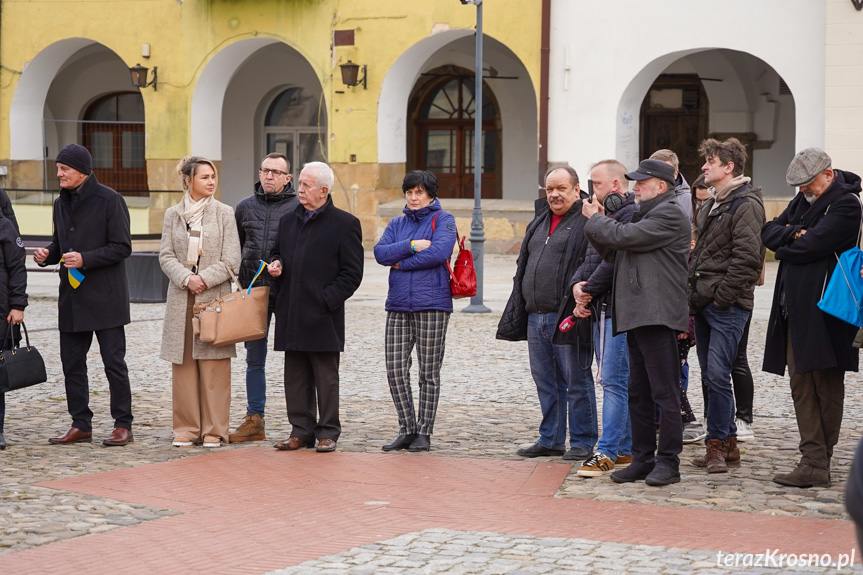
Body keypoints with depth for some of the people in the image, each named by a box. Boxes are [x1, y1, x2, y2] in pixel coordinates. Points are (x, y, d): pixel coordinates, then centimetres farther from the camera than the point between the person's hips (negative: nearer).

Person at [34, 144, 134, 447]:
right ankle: (81, 425, 16)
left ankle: (123, 424, 7)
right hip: (71, 297, 7)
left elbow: (122, 247, -12)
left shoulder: (109, 200, -9)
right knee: (72, 362, 8)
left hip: (105, 297, -7)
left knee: (114, 363, 0)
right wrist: (48, 254, -1)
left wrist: (85, 259, -20)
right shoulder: (61, 204, 12)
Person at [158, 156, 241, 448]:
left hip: (215, 297, -2)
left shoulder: (224, 214, 3)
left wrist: (204, 279, -12)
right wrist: (187, 279, -12)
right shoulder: (173, 215, 9)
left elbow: (231, 260, -2)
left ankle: (214, 430, 3)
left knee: (214, 365, -2)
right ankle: (187, 428, 10)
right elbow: (166, 256, 4)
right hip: (181, 298, 2)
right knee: (183, 363, 3)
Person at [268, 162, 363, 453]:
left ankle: (328, 433, 9)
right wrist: (276, 265, 4)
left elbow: (352, 273, -5)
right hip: (292, 316, 6)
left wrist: (326, 301, -12)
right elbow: (278, 254, 28)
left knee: (326, 378, 1)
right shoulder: (288, 221, 15)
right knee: (295, 376, 8)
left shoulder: (345, 224, -4)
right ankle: (301, 431, 15)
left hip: (323, 317, -6)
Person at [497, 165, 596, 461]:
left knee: (576, 381, 0)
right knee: (545, 381, 13)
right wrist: (520, 310, 17)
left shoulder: (587, 222, -7)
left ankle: (582, 442, 7)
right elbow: (524, 265, 23)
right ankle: (551, 439, 22)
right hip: (535, 316, 8)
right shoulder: (539, 223, 19)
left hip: (567, 317, -8)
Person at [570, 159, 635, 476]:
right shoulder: (606, 215, 20)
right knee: (613, 381, 12)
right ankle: (625, 448, 18)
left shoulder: (631, 214, -12)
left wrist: (589, 291, -10)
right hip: (601, 310, 10)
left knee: (614, 381, -10)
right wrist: (577, 284, -2)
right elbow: (591, 259, 18)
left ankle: (607, 452, -11)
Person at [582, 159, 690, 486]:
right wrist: (598, 221, 9)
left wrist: (594, 219, 1)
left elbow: (624, 237, -15)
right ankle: (643, 459, 15)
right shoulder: (644, 215, 25)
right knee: (638, 393, 11)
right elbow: (611, 250, 24)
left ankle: (668, 461, -4)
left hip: (658, 315, -10)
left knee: (664, 391, -7)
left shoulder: (668, 214, -8)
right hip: (637, 315, 10)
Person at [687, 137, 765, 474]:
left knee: (718, 375, -11)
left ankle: (717, 443, -5)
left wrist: (722, 295, -17)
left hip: (728, 307, -9)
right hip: (704, 305, 9)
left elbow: (747, 258, -18)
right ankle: (727, 443, 16)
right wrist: (693, 296, 14)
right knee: (710, 375, 10)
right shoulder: (712, 205, 19)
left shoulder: (746, 205, -10)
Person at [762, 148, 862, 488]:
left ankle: (817, 465, 0)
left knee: (826, 388, -2)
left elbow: (811, 246, -19)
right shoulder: (804, 201, 18)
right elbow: (769, 231, 12)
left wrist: (785, 246, 0)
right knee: (801, 384, 4)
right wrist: (794, 234, -7)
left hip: (823, 312, -8)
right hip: (795, 309, 8)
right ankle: (814, 463, 4)